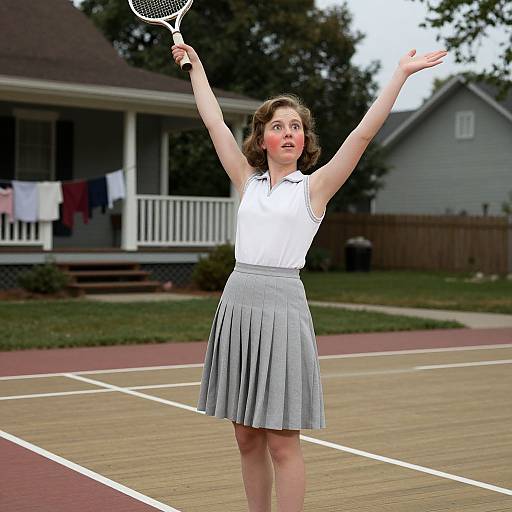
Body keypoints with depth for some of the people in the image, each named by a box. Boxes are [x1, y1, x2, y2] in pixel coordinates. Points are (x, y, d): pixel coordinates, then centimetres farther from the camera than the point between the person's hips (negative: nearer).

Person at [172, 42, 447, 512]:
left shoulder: (314, 187, 2)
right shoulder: (249, 183, 12)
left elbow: (363, 133, -5)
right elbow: (215, 123, 19)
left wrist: (401, 74, -8)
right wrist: (195, 65, 24)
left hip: (282, 308, -4)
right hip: (237, 303, 5)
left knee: (282, 441, -2)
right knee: (248, 437, 11)